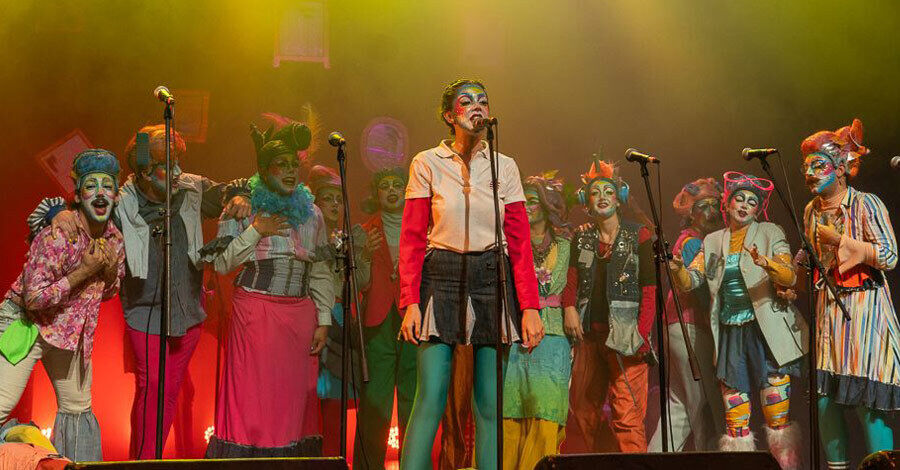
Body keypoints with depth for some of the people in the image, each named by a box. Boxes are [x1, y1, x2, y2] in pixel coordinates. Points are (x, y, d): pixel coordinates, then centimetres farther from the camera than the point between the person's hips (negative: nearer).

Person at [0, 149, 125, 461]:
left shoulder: (114, 239, -2)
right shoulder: (56, 236, -24)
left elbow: (108, 293, 13)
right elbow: (33, 299, -26)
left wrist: (110, 272, -11)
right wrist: (83, 272, -27)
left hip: (71, 330, 7)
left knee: (78, 408, 15)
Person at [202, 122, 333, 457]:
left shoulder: (311, 213, 13)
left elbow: (321, 272, 12)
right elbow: (222, 263, -3)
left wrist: (323, 320, 5)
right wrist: (256, 231, -10)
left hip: (300, 315, 3)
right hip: (254, 314, -3)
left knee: (294, 399, 4)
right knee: (252, 397, -5)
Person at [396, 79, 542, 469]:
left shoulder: (505, 167, 9)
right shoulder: (427, 164, 3)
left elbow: (519, 243, 6)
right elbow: (412, 239, 0)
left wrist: (530, 306, -2)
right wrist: (410, 302, -9)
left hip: (492, 280, 2)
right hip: (441, 279, -2)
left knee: (490, 402, 2)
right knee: (430, 396, -9)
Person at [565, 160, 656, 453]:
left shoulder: (638, 235, 1)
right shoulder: (581, 237, 14)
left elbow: (650, 287, -4)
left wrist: (642, 333, -13)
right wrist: (570, 309, -1)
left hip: (625, 337, -5)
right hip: (589, 333, 5)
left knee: (627, 417, -13)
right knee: (581, 413, 9)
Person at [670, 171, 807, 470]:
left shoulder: (770, 234, 5)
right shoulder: (712, 242, 14)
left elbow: (789, 277, -8)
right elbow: (689, 282, 7)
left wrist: (766, 263, -28)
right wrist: (677, 268, -15)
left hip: (767, 331, -3)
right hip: (730, 333, 3)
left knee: (777, 416, -6)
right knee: (734, 420, 1)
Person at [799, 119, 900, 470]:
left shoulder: (866, 205, -8)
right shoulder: (812, 210, 12)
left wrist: (841, 240, -17)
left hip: (863, 309, -6)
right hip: (828, 309, 6)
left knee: (866, 403, -10)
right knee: (825, 399, 4)